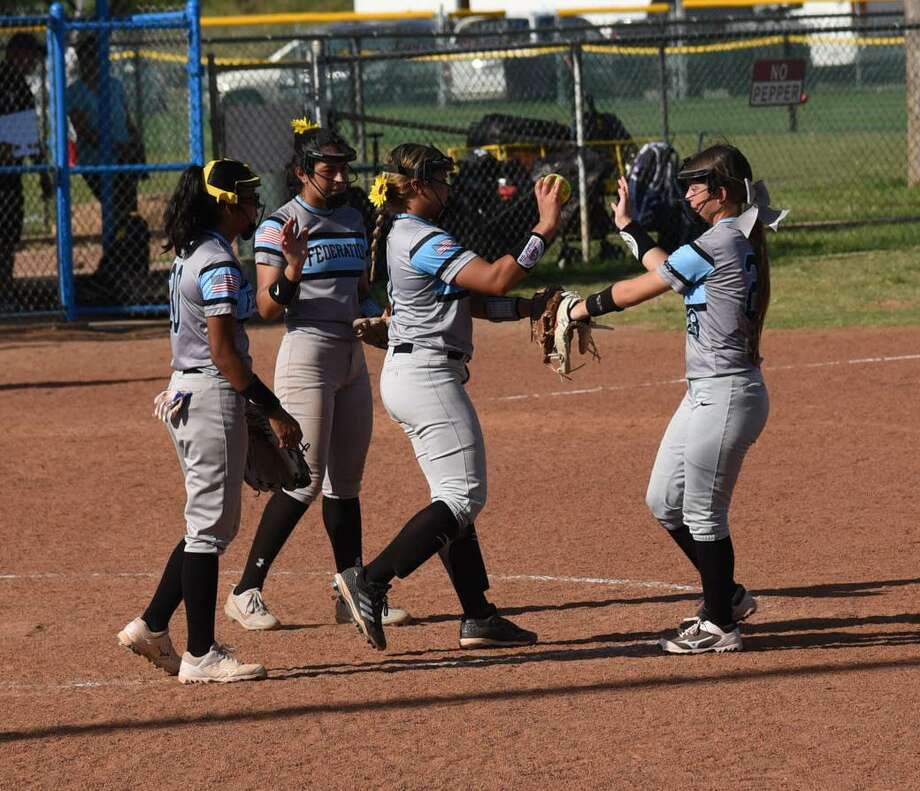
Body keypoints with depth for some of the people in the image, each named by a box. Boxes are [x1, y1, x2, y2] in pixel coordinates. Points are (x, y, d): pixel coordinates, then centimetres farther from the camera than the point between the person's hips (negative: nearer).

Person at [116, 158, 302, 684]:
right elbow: (224, 353, -20)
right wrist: (275, 411, -18)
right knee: (211, 525, -4)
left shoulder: (189, 256, 13)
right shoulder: (219, 264, -16)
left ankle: (152, 627, 17)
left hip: (185, 395, 10)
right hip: (214, 397, -10)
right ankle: (201, 655, 0)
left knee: (211, 523, 17)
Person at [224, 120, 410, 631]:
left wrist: (373, 314, 4)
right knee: (305, 480, -10)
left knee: (346, 482, 10)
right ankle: (245, 593, -3)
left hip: (352, 355, 8)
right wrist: (292, 268, -29)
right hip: (307, 354, -8)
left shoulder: (352, 220, 13)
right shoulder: (279, 226, -10)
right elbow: (268, 307, -13)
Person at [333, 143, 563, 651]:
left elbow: (472, 302, 17)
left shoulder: (403, 236, 16)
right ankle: (370, 582, -17)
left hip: (405, 376, 11)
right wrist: (545, 229, -22)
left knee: (454, 497, 12)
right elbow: (494, 280, -25)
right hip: (429, 376, -11)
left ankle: (477, 617, 12)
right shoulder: (425, 241, -16)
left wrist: (531, 308, 7)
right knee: (464, 497, -10)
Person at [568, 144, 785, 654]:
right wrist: (628, 227, 25)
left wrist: (580, 309, 0)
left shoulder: (722, 243, -18)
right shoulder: (741, 243, 11)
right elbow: (668, 272, 20)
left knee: (703, 514, 0)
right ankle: (725, 597, 28)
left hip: (725, 396, -10)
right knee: (665, 501, 17)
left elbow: (640, 289, -11)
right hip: (706, 394, 10)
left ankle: (719, 624, 10)